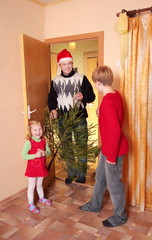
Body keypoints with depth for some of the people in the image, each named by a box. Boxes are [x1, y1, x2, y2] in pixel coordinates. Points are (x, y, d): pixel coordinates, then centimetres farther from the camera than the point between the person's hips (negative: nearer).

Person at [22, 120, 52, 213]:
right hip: (32, 167, -4)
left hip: (42, 166, 5)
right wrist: (35, 155, -32)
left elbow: (49, 152, 3)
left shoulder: (44, 141, -3)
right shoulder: (29, 142, -19)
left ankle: (42, 198, 46)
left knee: (39, 184, 24)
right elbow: (24, 156, -22)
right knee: (32, 186, 9)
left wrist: (45, 153, -19)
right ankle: (31, 204, 24)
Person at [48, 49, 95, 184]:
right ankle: (71, 173, 30)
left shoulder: (81, 78, -2)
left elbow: (92, 96, -2)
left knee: (81, 147, 6)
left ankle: (81, 174, 23)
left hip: (79, 118, -2)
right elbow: (52, 98, 10)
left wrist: (83, 96, -24)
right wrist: (53, 109, -11)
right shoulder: (55, 81, 6)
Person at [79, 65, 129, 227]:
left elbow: (115, 130, -28)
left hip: (113, 149, -10)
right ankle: (94, 205, 43)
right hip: (107, 147, 10)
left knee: (113, 183, 8)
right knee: (100, 176, 23)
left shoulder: (108, 102, -27)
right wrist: (102, 114, 2)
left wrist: (112, 155, -21)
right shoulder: (115, 94, 3)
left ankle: (120, 216, 30)